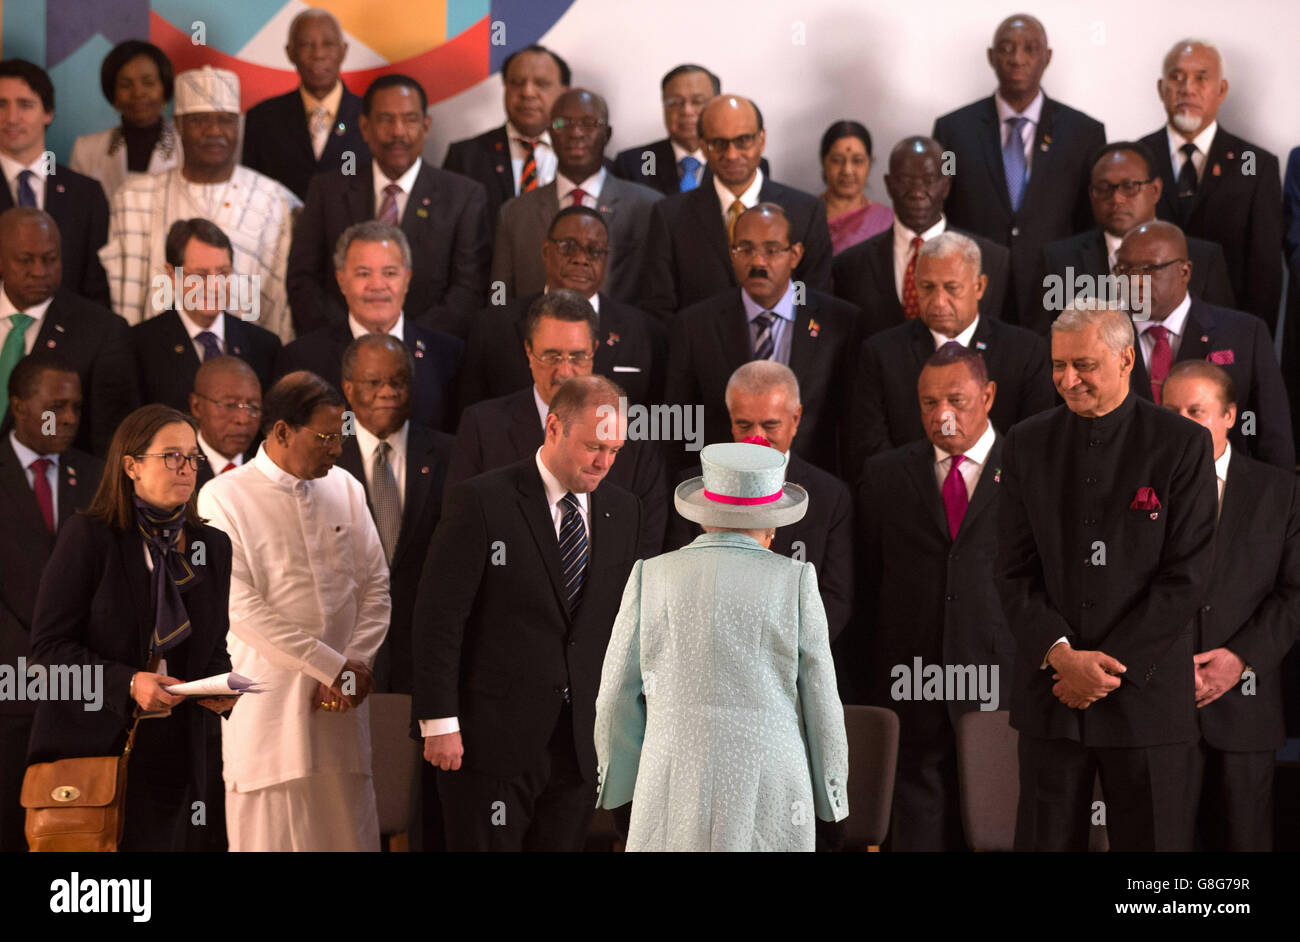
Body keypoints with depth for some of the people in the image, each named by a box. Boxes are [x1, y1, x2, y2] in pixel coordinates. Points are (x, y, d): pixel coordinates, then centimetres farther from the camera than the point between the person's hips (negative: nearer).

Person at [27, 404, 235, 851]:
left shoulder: (213, 546, 12)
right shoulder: (87, 536, -4)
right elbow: (49, 642, -8)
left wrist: (223, 688, -4)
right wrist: (126, 682, -20)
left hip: (174, 754, 4)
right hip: (90, 743, -4)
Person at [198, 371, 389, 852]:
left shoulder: (345, 488, 11)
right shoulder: (224, 498, -5)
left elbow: (376, 586, 10)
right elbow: (240, 605, -12)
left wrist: (356, 663, -5)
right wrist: (333, 665, -12)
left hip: (341, 703, 4)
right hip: (268, 704, -4)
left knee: (349, 830, 4)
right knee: (273, 833, -3)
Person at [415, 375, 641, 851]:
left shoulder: (622, 511, 9)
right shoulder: (482, 501, -8)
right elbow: (438, 618, -9)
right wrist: (439, 723, -13)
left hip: (581, 742, 5)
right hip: (493, 739, -5)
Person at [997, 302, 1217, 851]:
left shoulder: (1183, 445, -3)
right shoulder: (1027, 445, 6)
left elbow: (1186, 575, -8)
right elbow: (1015, 573, 4)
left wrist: (1109, 667, -12)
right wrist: (1063, 656, -12)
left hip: (1147, 694, -2)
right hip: (1048, 693, 3)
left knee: (1152, 840, 2)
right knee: (1045, 840, 5)